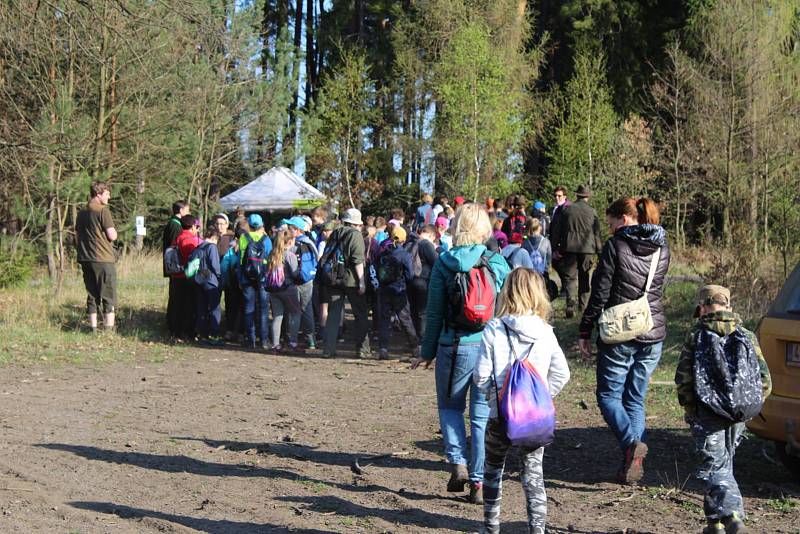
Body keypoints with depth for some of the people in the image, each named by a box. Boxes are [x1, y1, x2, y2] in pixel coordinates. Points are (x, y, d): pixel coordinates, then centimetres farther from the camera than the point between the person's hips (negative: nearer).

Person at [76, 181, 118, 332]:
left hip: (85, 259, 7)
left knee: (92, 295, 12)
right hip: (104, 260, -6)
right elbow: (112, 236, -14)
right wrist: (114, 231, 6)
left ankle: (93, 328, 13)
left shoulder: (82, 213, 11)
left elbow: (78, 234, 18)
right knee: (108, 297, -1)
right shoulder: (103, 211, -12)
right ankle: (109, 329, -3)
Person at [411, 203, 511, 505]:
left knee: (450, 406, 20)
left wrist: (428, 352, 10)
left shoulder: (444, 263, -3)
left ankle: (458, 462, 2)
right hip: (491, 348, 1)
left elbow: (434, 312, 1)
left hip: (454, 348, -1)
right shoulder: (497, 262, -1)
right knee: (483, 415, 8)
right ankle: (479, 483, 8)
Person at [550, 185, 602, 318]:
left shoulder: (567, 209, 2)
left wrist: (555, 248, 10)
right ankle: (583, 304, 18)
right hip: (587, 249, 0)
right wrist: (599, 249, 10)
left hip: (570, 248, 0)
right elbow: (597, 232, 2)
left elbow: (557, 230, 3)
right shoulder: (592, 211, -1)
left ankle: (571, 306, -19)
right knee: (584, 277, 13)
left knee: (570, 277, -2)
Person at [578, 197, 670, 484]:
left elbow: (600, 292, -9)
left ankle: (632, 441, -19)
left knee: (609, 394, 5)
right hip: (653, 332, 5)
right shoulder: (661, 248, 8)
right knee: (636, 398, 13)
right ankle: (633, 462, 7)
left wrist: (584, 331, -4)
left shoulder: (615, 246, -9)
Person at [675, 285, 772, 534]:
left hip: (708, 411, -4)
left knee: (715, 467, -2)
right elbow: (765, 380, 3)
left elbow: (683, 378, -7)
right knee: (725, 464, 18)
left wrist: (689, 407, 4)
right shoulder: (747, 336, 7)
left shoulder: (696, 334, -3)